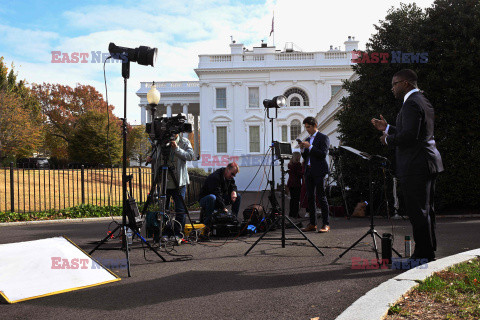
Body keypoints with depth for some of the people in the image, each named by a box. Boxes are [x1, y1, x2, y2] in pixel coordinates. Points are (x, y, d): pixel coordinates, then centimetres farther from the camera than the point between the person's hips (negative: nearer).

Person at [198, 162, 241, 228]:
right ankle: (207, 221, -32)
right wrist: (224, 208, -34)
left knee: (238, 197, -4)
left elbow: (232, 186, 15)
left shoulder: (229, 177, 3)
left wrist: (233, 191, -11)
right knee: (212, 197, -43)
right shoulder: (215, 177, -26)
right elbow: (217, 194, -31)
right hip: (205, 199, -8)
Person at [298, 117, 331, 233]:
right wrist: (302, 149, 1)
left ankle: (326, 224, -4)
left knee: (321, 196, -7)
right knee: (310, 197, 6)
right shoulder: (307, 139, 19)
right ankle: (312, 224, 12)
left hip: (319, 171, -7)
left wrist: (310, 147, -16)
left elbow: (323, 154, -14)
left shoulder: (323, 138, -2)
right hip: (309, 171, 7)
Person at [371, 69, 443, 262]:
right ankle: (429, 251, 26)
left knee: (418, 212, -5)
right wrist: (387, 128, 23)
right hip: (428, 163, 11)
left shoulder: (411, 103, -14)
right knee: (426, 210, 16)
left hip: (415, 166, -11)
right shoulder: (423, 101, 20)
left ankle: (423, 255, 0)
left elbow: (410, 135, -24)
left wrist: (388, 140, -8)